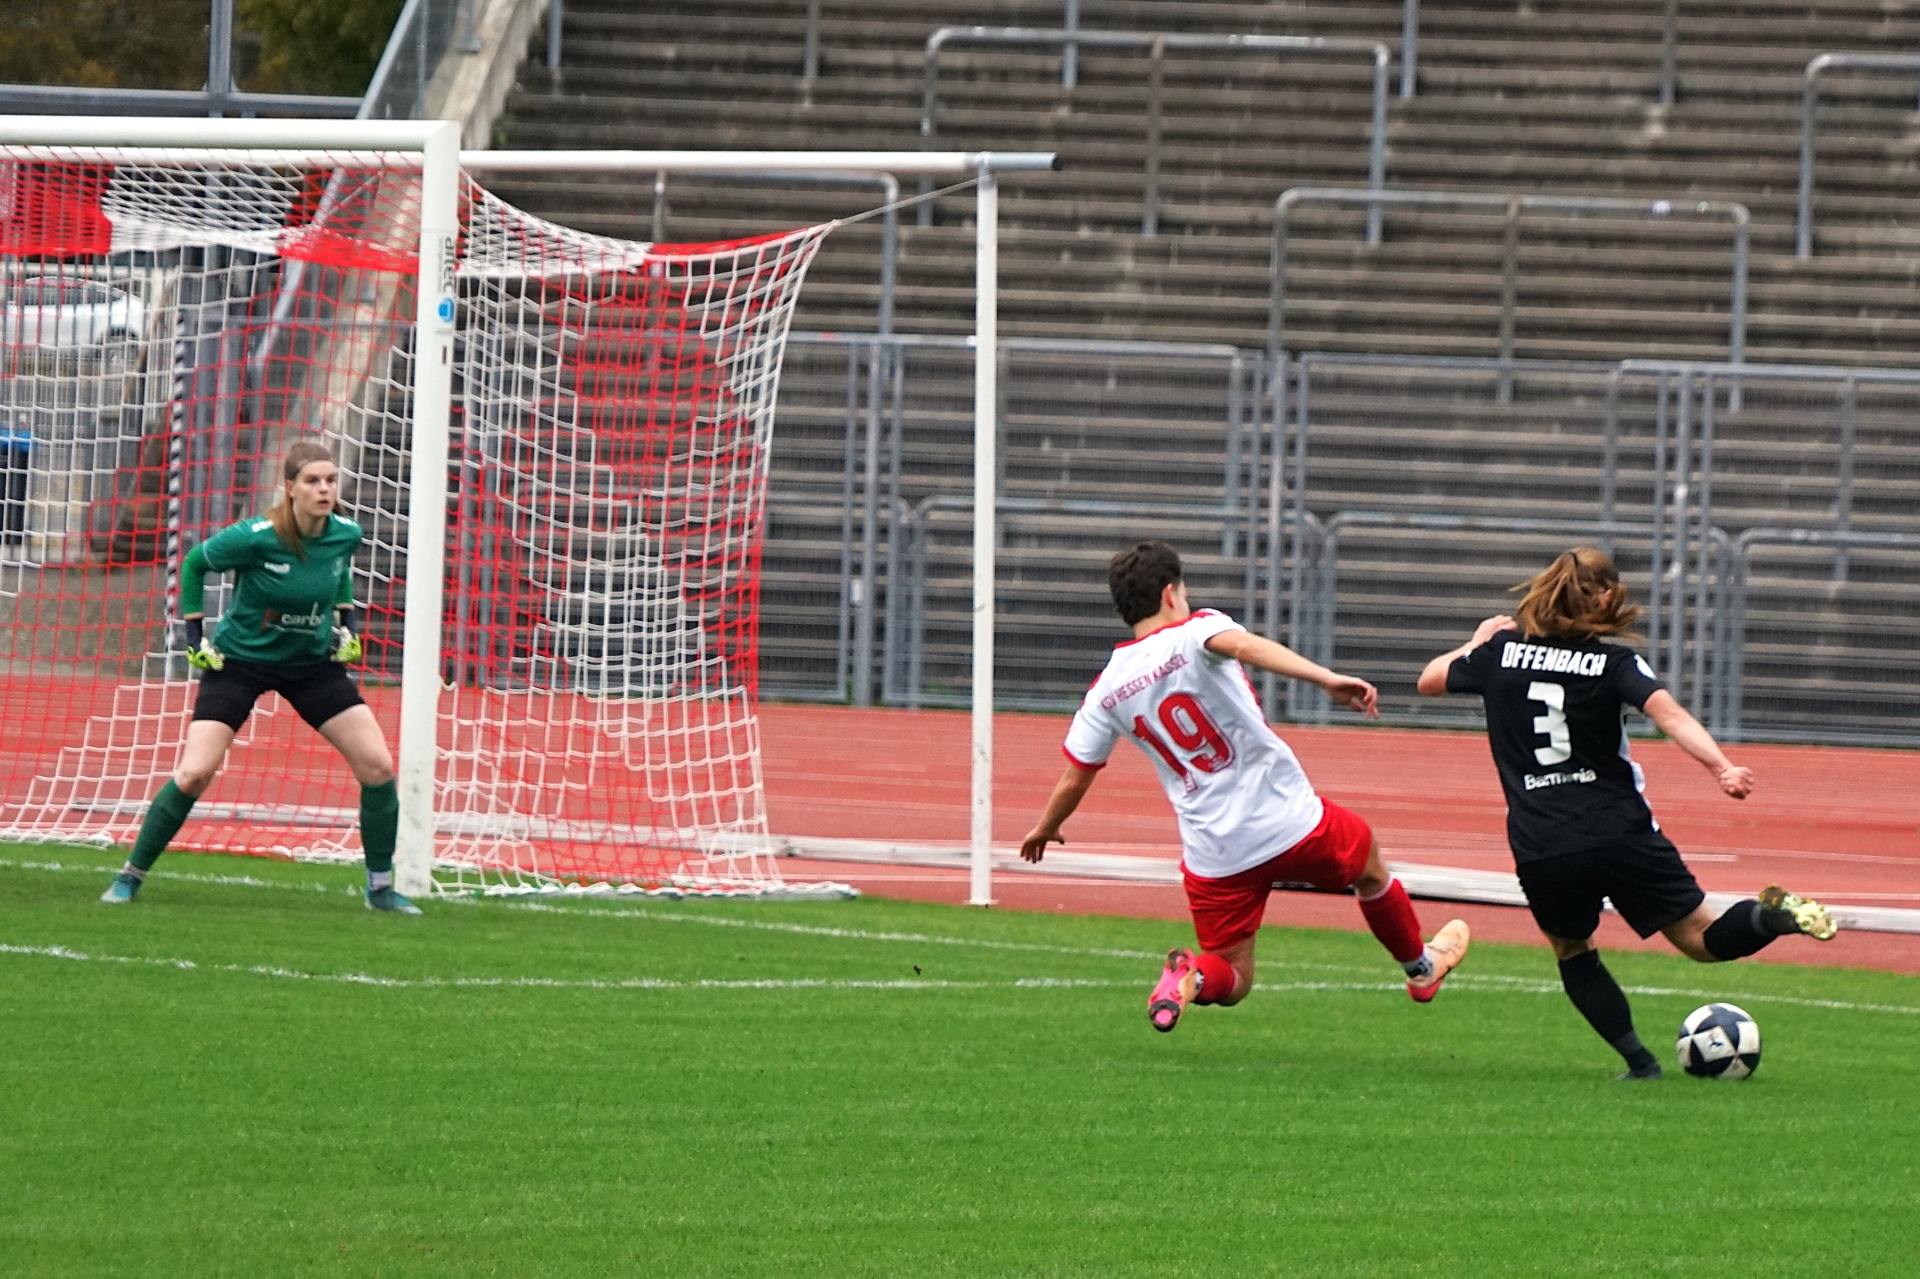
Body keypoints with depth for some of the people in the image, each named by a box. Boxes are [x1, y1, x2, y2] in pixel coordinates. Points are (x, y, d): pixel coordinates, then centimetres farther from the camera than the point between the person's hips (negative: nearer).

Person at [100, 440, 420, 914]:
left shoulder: (346, 535, -12)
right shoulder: (254, 538, -25)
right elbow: (193, 564, -7)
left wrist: (347, 620, 7)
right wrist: (195, 635, -9)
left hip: (312, 662, 4)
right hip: (240, 658, -4)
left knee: (378, 766, -5)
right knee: (194, 774, -15)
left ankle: (380, 887, 10)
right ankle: (131, 876, 4)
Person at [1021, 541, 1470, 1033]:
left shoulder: (1106, 692, 4)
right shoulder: (1193, 633, -9)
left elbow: (1075, 778, 10)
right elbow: (1244, 646, -32)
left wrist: (1044, 830, 31)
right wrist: (1326, 678, -44)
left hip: (1213, 858, 3)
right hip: (1291, 823, -3)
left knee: (1231, 982, 14)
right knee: (1370, 866, 29)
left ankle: (1189, 977, -19)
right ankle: (1420, 966, 48)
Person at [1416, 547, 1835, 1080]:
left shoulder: (1502, 651, 6)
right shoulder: (1614, 662, -1)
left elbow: (1430, 679, 24)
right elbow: (1669, 714, -19)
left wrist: (1479, 641, 40)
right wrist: (1723, 769, -28)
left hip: (1540, 851, 2)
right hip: (1620, 834, -2)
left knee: (1572, 951, 25)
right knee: (1701, 938, 4)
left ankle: (1638, 1058, 11)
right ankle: (1770, 916, -28)